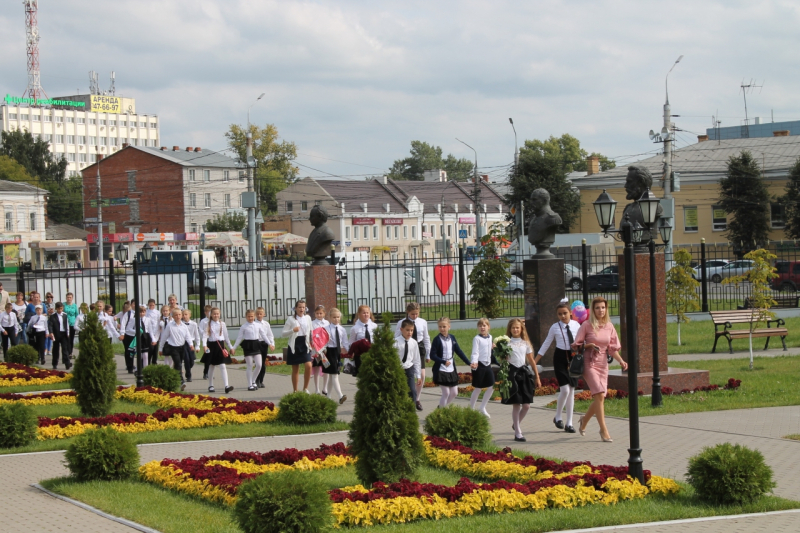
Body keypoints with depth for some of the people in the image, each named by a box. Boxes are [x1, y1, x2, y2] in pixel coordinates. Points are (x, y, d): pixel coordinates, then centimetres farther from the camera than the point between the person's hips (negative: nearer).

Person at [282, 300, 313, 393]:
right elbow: (283, 333, -4)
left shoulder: (308, 318, 8)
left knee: (308, 366, -15)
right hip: (294, 344, -2)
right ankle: (295, 391, 13)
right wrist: (293, 330, -19)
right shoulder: (291, 319, -2)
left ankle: (305, 388, -1)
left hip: (305, 344, 2)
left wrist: (310, 342, 12)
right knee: (295, 369, 4)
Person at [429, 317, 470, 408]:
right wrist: (443, 362, -26)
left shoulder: (452, 338, 5)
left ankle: (443, 407, 28)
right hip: (441, 370, -6)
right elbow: (432, 355, -14)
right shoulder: (437, 340, -11)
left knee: (454, 393, 8)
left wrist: (469, 363, 6)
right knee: (446, 393, -7)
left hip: (452, 370, 6)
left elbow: (459, 352, 10)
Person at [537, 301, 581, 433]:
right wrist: (535, 361, 7)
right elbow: (546, 344, 6)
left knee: (571, 390, 5)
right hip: (560, 358, -2)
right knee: (565, 390, -12)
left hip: (573, 358, 2)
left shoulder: (576, 325, 0)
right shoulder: (555, 327, -2)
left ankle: (569, 423, 12)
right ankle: (558, 417, 12)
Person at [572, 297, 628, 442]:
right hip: (589, 363, -5)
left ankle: (584, 421, 35)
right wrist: (589, 345, -18)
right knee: (599, 395, -17)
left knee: (599, 398, 7)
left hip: (603, 364, 5)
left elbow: (613, 348, 6)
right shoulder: (587, 325, -6)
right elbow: (576, 345, -2)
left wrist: (621, 361, -9)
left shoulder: (609, 326, 5)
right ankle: (603, 430, -13)